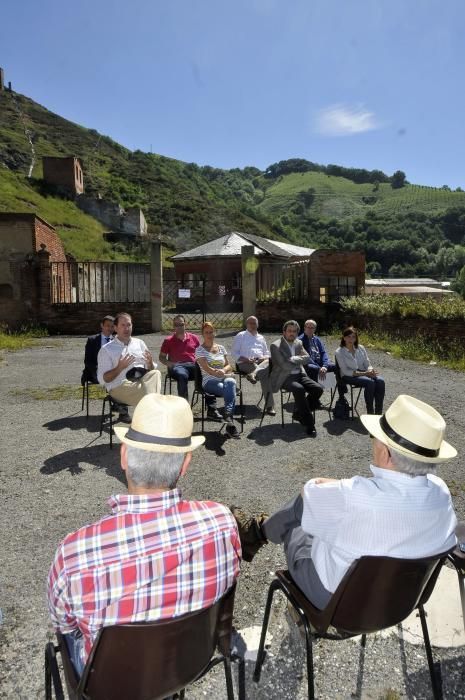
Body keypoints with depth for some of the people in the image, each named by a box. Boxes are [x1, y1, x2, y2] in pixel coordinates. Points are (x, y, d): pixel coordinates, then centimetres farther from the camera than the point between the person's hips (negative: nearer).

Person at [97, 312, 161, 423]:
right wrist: (120, 368, -16)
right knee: (145, 391, -35)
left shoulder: (139, 343, 19)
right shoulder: (106, 350, 6)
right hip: (120, 386, -4)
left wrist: (150, 362, -6)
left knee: (155, 374, -31)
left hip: (142, 380, 4)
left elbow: (151, 369, 18)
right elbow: (102, 379, -1)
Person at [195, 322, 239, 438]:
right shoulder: (200, 350, 6)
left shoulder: (221, 348, 21)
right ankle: (230, 420, -42)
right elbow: (207, 369, -6)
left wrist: (223, 370, -8)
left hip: (224, 379, 4)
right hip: (209, 382, -4)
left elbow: (228, 366, 16)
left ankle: (228, 415, -45)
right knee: (230, 389, -35)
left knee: (230, 382, -36)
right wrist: (224, 374, -13)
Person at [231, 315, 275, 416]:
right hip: (245, 363, -4)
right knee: (265, 375, -33)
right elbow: (234, 353, 6)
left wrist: (264, 358, 1)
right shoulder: (240, 336, 15)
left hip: (261, 361, 4)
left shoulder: (261, 337, 29)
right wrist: (246, 359, -12)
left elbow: (267, 353, 27)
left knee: (270, 362, -35)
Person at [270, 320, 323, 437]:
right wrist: (299, 362, -3)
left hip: (299, 375, 7)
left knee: (318, 389, -16)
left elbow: (307, 357, 3)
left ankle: (299, 413, 4)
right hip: (284, 377, -6)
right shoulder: (275, 345, -8)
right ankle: (309, 424, -24)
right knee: (299, 389, -34)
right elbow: (284, 365, -17)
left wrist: (294, 359, -13)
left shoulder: (298, 343, 14)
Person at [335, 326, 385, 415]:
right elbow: (346, 371, -13)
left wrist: (371, 371, -15)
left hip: (364, 373, 5)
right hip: (349, 376, -5)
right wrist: (364, 373, -21)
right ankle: (370, 412, -23)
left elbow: (367, 365, 11)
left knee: (380, 381, -24)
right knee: (370, 382, -32)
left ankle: (379, 412, -22)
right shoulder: (339, 352, -6)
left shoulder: (361, 348, 8)